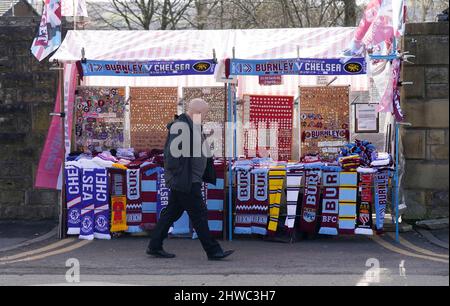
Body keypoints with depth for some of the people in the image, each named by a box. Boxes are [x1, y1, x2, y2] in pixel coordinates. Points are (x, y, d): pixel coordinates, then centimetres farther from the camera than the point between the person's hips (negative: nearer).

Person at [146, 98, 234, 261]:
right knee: (199, 215, -4)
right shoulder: (180, 126, -17)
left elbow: (201, 153, 21)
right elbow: (172, 153, -21)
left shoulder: (193, 125, 16)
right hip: (185, 181, -11)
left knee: (171, 213, 14)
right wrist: (177, 175, -21)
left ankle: (154, 247, 20)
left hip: (191, 180, 11)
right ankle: (213, 251, 1)